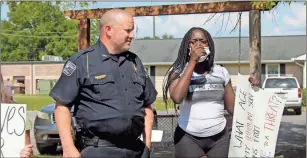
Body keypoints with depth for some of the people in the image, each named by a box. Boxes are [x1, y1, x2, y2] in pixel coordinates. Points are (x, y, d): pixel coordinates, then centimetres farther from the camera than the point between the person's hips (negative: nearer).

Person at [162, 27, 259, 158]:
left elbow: (233, 107, 10)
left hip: (220, 138, 3)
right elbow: (177, 98, -23)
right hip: (188, 138, -3)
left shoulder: (221, 72, 5)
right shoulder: (178, 71, -3)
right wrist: (192, 61, -19)